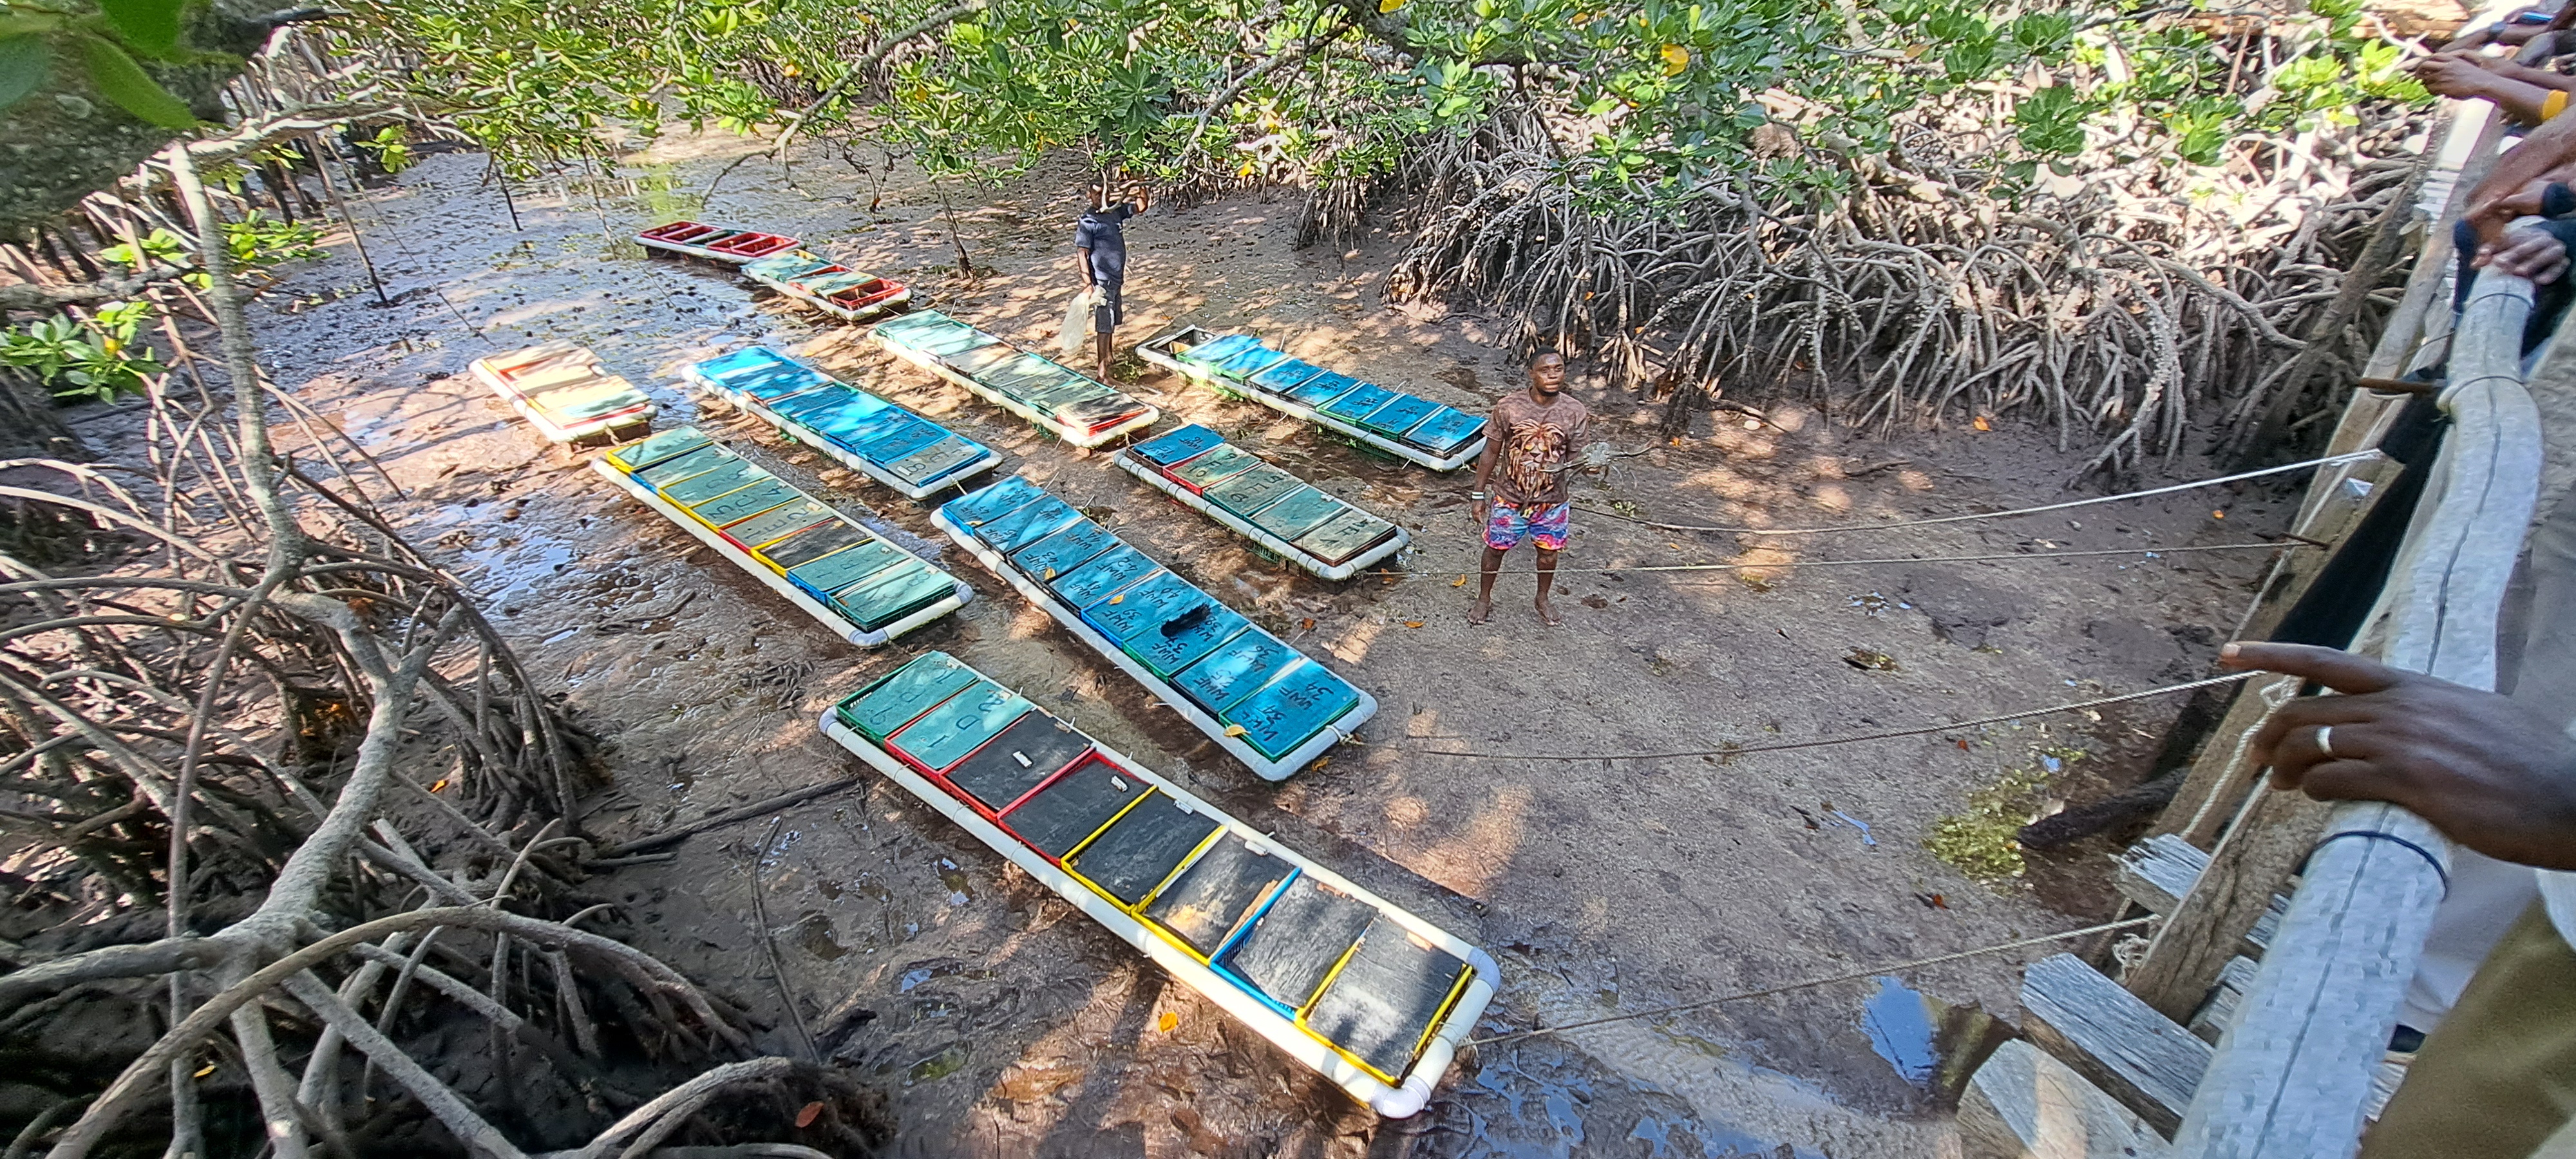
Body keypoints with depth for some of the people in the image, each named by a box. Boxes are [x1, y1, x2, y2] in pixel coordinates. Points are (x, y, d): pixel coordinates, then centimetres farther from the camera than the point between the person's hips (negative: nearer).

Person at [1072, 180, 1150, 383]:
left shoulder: (1115, 211, 6)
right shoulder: (1088, 222, -15)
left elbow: (1142, 207, 14)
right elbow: (1082, 255, -17)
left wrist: (1140, 191, -8)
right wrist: (1089, 286, -23)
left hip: (1116, 278, 8)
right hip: (1102, 281, -8)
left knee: (1112, 322, 20)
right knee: (1105, 325, -8)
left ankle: (1109, 358, 38)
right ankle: (1103, 371, -5)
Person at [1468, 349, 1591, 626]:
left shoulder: (1576, 412, -14)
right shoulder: (1508, 406, -17)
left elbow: (1577, 458, -5)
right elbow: (1491, 452, -7)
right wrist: (1479, 494, -3)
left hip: (1552, 500, 2)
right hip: (1510, 498, -1)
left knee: (1548, 552, 21)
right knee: (1496, 549, 16)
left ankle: (1542, 600, 48)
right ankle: (1484, 599, 41)